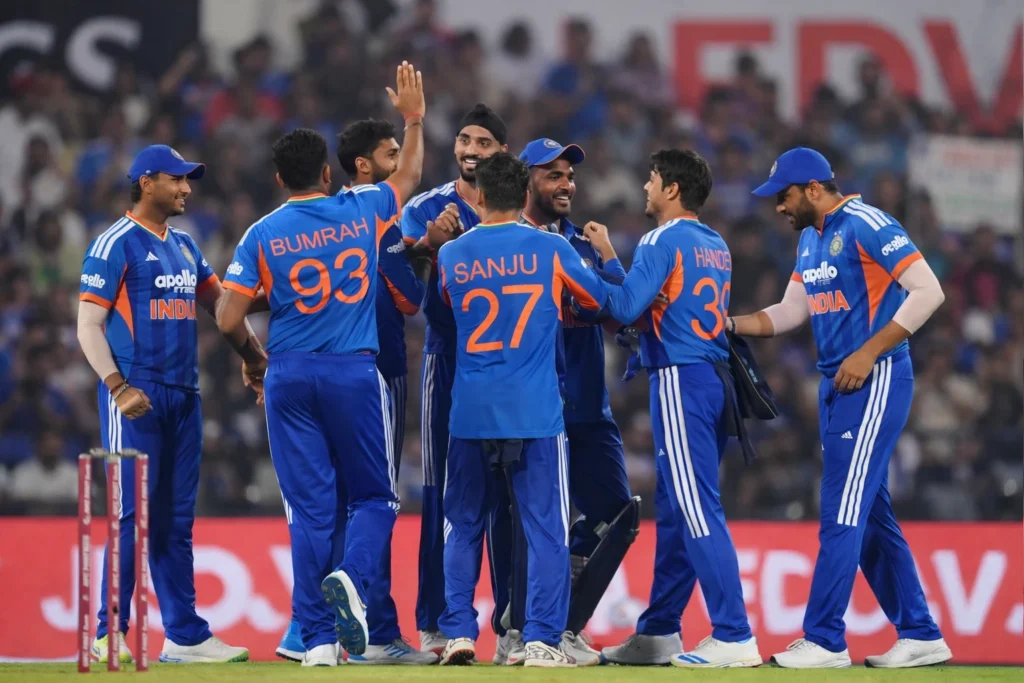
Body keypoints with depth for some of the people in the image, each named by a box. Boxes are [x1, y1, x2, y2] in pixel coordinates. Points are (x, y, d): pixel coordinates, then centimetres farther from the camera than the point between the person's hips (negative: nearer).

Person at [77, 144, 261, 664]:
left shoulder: (184, 247, 17)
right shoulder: (116, 245, -6)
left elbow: (219, 302, 23)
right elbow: (88, 326, -10)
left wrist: (254, 355, 9)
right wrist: (117, 387, -20)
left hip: (183, 398, 8)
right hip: (137, 397, -8)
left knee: (177, 519, 9)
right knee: (135, 514, -9)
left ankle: (185, 636, 11)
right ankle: (108, 635, -4)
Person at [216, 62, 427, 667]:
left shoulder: (264, 234, -1)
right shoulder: (362, 210, 1)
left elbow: (229, 318, -2)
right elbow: (410, 174, 22)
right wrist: (414, 117, 35)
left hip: (289, 376, 1)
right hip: (355, 371, -1)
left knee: (310, 506, 3)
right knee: (376, 496, 10)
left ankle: (318, 638, 0)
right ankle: (352, 578, -20)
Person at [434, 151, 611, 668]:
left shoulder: (451, 256, 4)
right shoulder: (549, 249, -2)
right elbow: (599, 300, 12)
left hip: (470, 412, 2)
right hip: (535, 412, -2)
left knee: (464, 527, 14)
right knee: (545, 527, 1)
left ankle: (458, 633, 7)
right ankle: (542, 641, -5)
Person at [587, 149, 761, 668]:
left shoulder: (663, 241, -9)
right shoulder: (716, 246, 17)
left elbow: (625, 308, -16)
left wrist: (605, 256, -1)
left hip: (681, 379, -9)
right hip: (716, 378, 9)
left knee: (696, 509, -11)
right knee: (674, 508, 15)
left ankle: (734, 637, -16)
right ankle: (658, 633, 20)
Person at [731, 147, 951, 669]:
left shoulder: (866, 225, -14)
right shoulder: (810, 238, 15)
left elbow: (928, 291, -19)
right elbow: (790, 312, 20)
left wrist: (868, 353, -21)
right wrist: (730, 325, 4)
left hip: (875, 382, -10)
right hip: (835, 387, 10)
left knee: (842, 514, -10)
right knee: (870, 516, 11)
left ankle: (824, 641, -9)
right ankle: (920, 636, 17)